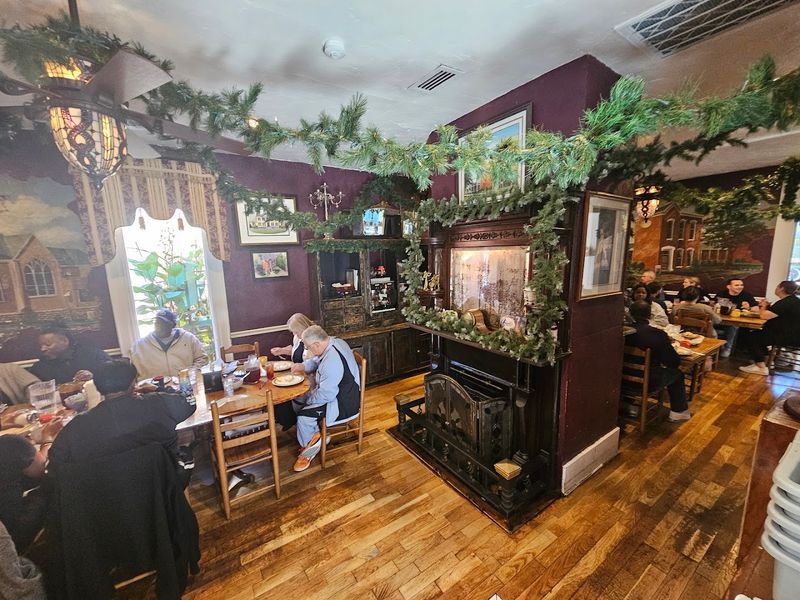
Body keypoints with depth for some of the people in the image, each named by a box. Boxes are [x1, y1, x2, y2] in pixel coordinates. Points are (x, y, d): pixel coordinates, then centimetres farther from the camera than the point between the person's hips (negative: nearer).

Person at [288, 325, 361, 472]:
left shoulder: (332, 361, -35)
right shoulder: (333, 341, -5)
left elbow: (325, 394, -28)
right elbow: (317, 360, 15)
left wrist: (309, 400, -10)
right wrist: (304, 366, -2)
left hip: (343, 404, -10)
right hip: (335, 391, 10)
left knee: (304, 416, -18)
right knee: (296, 401, 11)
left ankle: (309, 451, 11)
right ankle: (316, 436, 24)